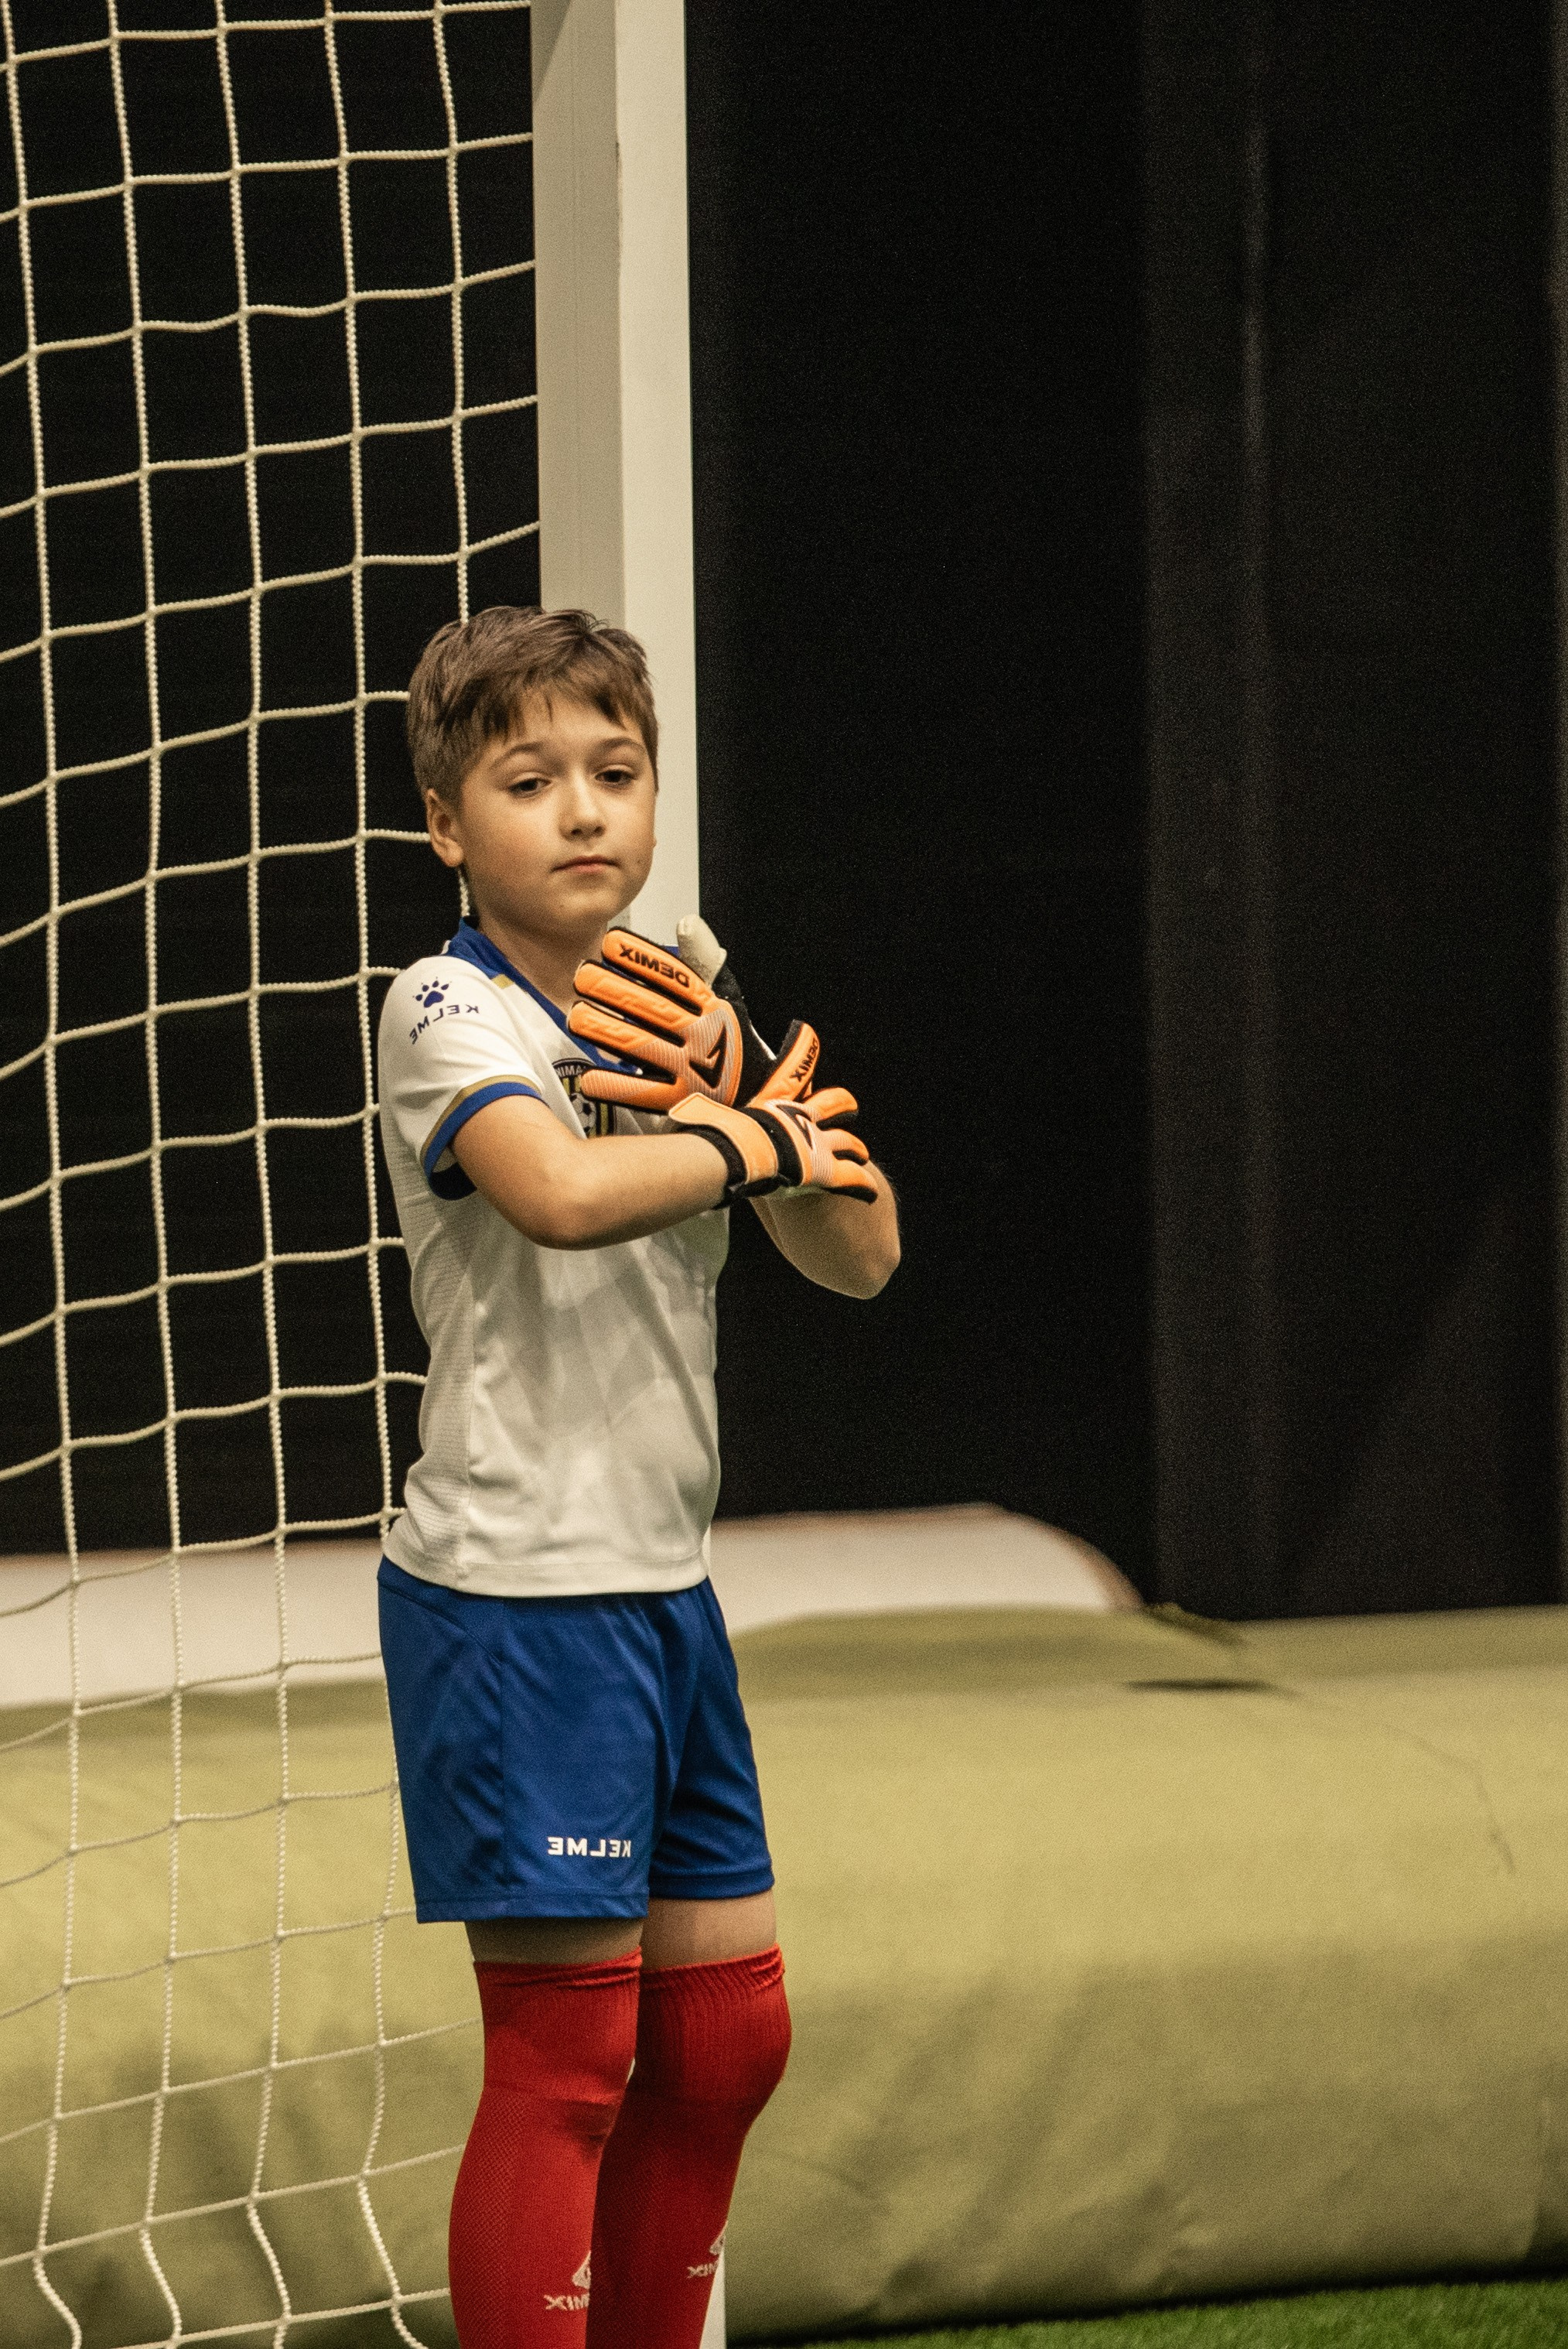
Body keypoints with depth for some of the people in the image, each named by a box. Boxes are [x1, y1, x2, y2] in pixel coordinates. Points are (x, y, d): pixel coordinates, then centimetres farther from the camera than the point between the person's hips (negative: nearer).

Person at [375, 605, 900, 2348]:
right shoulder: (450, 1011, -10)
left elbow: (860, 1257, 9)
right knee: (566, 2057, -7)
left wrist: (747, 1101, -8)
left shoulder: (680, 1008, 12)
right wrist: (755, 1140, -14)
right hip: (513, 1596, -8)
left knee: (725, 2038, 12)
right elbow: (563, 1191, -31)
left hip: (663, 1587, 8)